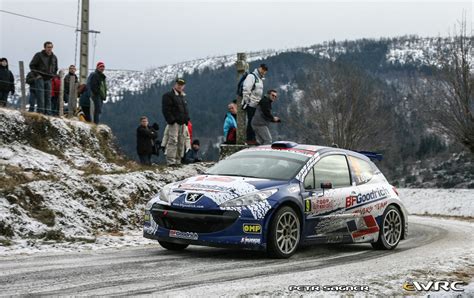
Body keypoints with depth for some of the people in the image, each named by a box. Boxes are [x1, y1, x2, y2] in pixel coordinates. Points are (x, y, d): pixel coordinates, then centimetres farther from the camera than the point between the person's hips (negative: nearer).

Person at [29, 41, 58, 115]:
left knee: (48, 97, 5)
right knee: (40, 97, -10)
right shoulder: (39, 55, -2)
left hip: (48, 79, 5)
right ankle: (40, 111, -9)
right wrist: (37, 74, -8)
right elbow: (32, 65, -1)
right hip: (40, 78, -5)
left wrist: (52, 75, 10)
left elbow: (55, 68, 26)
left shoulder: (54, 57, 13)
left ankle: (48, 113, 7)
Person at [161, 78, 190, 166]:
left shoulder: (183, 97, 22)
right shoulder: (168, 96, -3)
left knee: (181, 143, 6)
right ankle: (170, 161, -17)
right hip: (173, 123, -8)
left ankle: (178, 161, 11)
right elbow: (166, 110, -10)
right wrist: (171, 120, -18)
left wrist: (186, 120, 14)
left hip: (183, 124, 8)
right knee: (173, 142, -14)